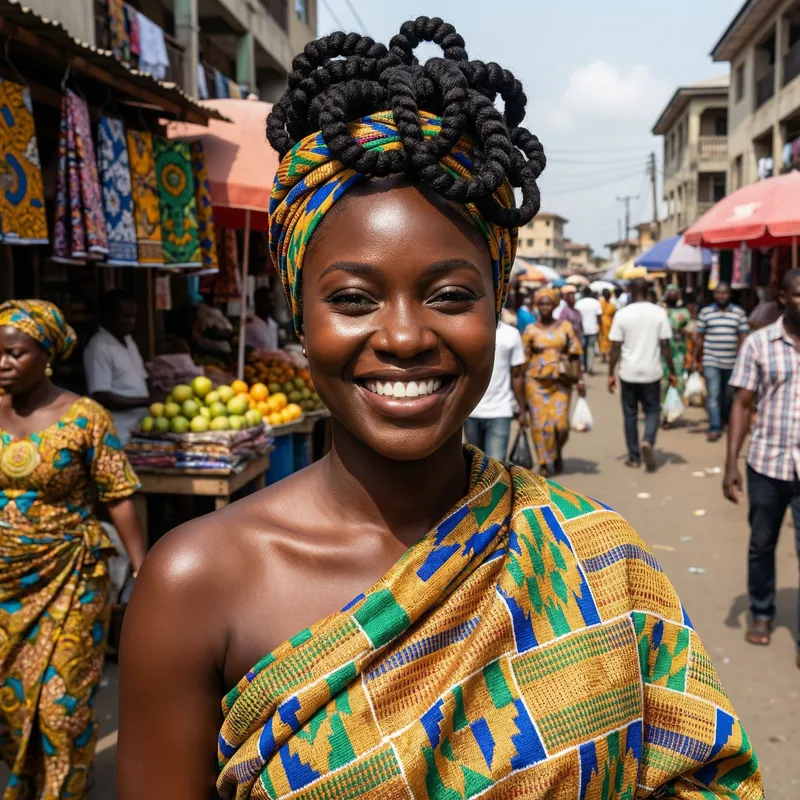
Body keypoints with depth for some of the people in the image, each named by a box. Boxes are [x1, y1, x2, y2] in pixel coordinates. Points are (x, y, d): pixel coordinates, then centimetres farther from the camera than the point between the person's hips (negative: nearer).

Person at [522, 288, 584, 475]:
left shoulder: (566, 327, 7)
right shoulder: (530, 330, 4)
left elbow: (574, 355, 6)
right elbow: (523, 359, 3)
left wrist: (579, 379, -1)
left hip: (561, 382, 1)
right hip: (536, 382, -1)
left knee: (560, 422, -5)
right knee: (541, 423, -3)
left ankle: (558, 452, 25)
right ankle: (545, 463, 9)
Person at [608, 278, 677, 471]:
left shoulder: (622, 314, -5)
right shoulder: (659, 313, -4)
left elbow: (616, 347, -5)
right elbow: (665, 345, -4)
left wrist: (611, 373, 2)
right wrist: (671, 372, 4)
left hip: (629, 373, 0)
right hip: (651, 372, 0)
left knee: (630, 414, 11)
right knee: (652, 410, 14)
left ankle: (634, 457, 14)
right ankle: (648, 441, -12)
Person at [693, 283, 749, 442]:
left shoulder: (739, 313, 4)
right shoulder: (705, 312, 4)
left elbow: (743, 337, 2)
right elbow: (700, 338, 7)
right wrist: (697, 359, 6)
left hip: (732, 362, 1)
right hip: (711, 362, -1)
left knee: (729, 395, 13)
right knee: (713, 395, -8)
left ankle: (725, 419, 37)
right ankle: (715, 428, -5)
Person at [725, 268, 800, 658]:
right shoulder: (758, 343, -2)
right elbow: (743, 405, 0)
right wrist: (731, 463, -5)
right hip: (766, 463, 1)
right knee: (761, 545, 17)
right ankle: (761, 613, 38)